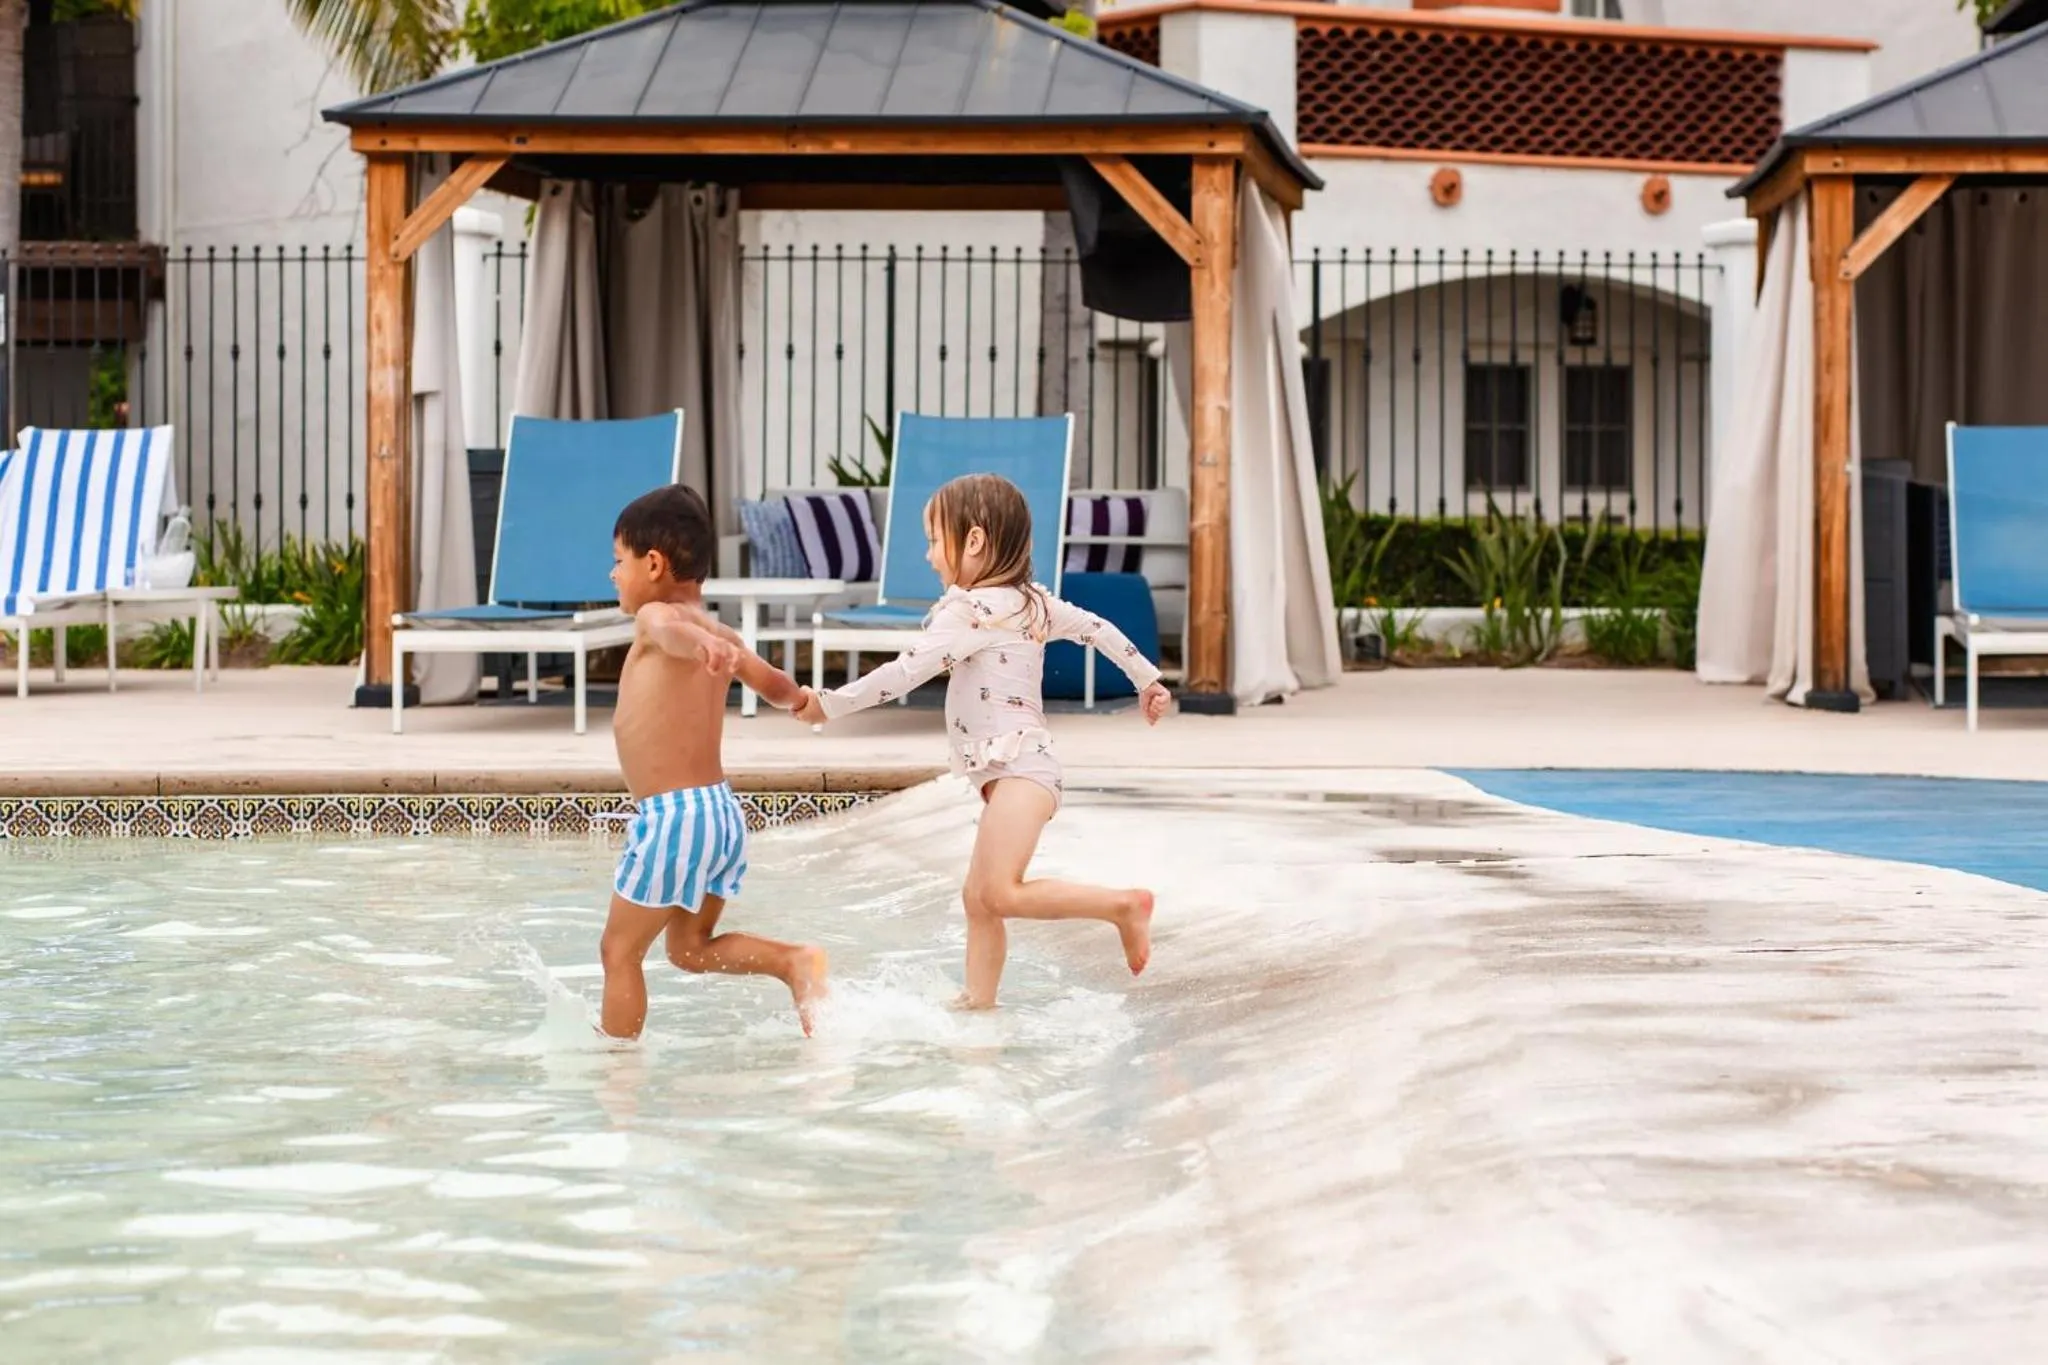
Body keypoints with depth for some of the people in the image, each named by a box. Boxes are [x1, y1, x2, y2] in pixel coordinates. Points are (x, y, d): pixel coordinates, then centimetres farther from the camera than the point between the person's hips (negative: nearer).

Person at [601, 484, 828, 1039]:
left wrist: (704, 646, -57)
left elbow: (675, 631, -33)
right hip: (724, 810, 8)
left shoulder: (654, 617, -8)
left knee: (620, 949, 4)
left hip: (672, 813, -8)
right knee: (691, 947, 18)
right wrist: (802, 701, 52)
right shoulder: (719, 634, 15)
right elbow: (779, 687, 28)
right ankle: (795, 961, 0)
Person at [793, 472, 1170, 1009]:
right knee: (978, 898, 9)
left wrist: (830, 705, -13)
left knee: (1000, 894, -21)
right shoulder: (1031, 601, 15)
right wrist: (1147, 679, 35)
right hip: (1014, 769, 11)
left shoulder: (971, 610, -12)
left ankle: (1124, 905, -15)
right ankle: (979, 1003, 10)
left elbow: (905, 671, -17)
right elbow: (1097, 628, 24)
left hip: (1018, 768, -11)